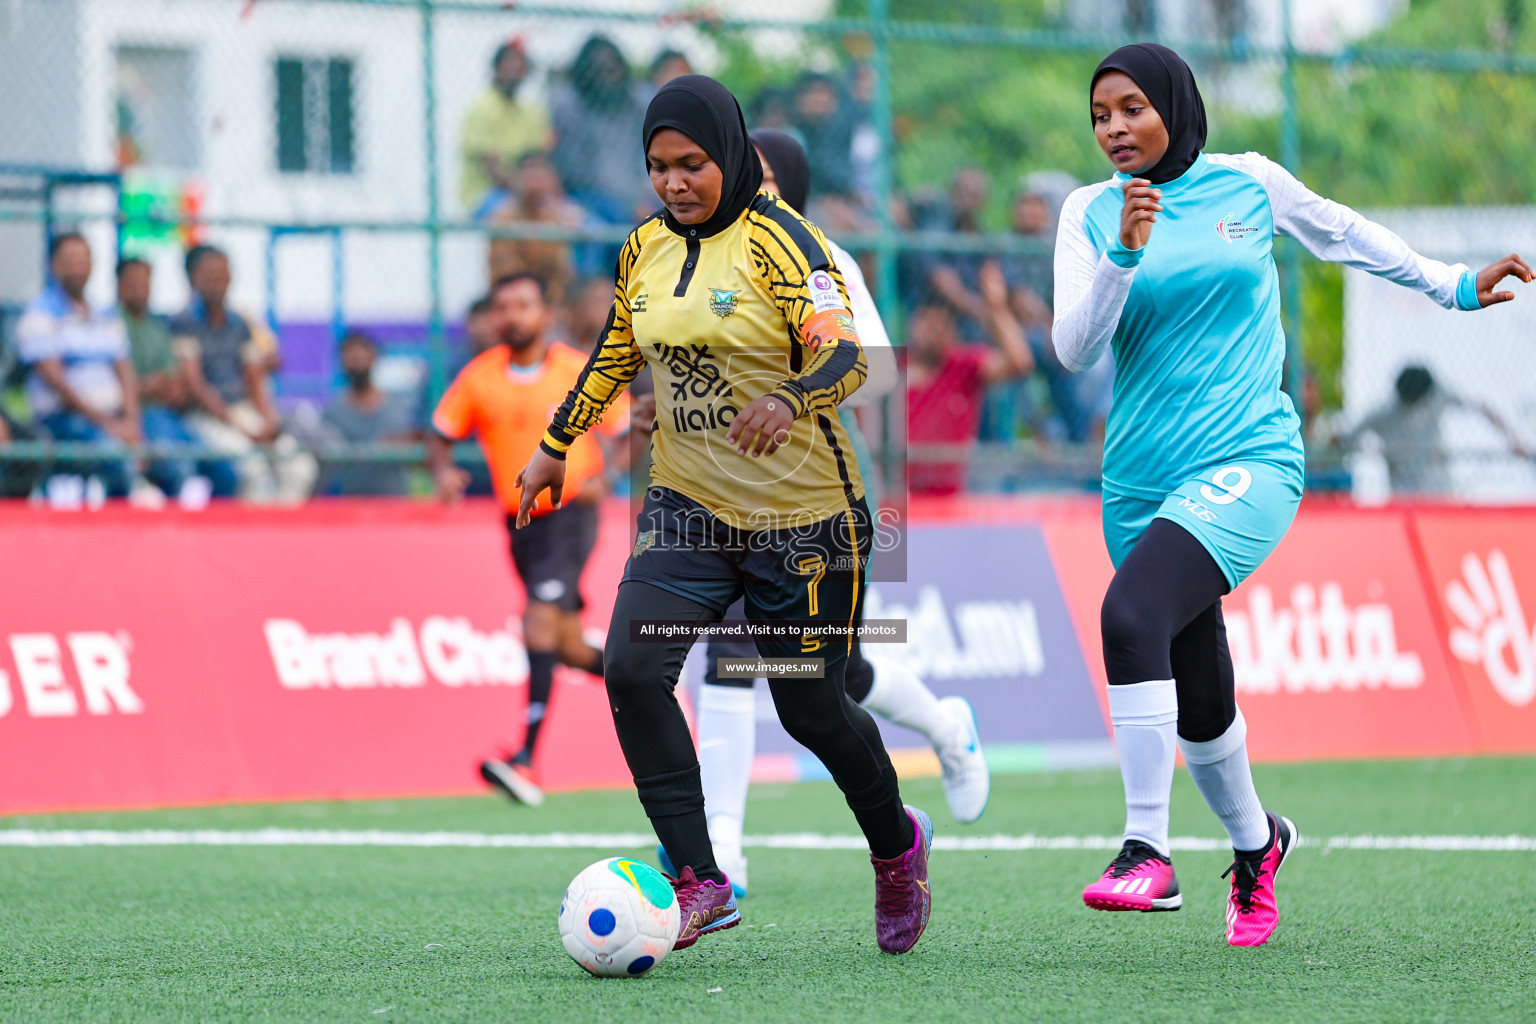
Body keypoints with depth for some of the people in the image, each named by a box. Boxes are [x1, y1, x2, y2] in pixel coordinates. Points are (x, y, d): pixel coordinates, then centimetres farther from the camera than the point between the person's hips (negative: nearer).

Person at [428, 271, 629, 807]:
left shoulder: (580, 372, -5)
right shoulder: (477, 378, 2)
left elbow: (626, 432, 2)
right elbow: (440, 436, 7)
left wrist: (604, 475, -17)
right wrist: (444, 470, -15)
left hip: (570, 512, -5)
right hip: (520, 519, 5)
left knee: (540, 621, -21)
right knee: (566, 646, 9)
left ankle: (527, 760, -27)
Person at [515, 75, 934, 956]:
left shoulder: (779, 241, -14)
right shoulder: (645, 249, 5)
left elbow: (845, 356, -24)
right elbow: (617, 355, 22)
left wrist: (786, 400, -44)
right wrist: (557, 445, 25)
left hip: (802, 518, -5)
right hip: (688, 509, 5)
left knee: (809, 707, 5)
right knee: (633, 670, -17)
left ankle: (897, 843, 36)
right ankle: (701, 884, -11)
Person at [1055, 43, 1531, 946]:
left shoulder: (1249, 183, 2)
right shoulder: (1090, 215, 4)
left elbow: (1342, 233, 21)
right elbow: (1074, 349, -6)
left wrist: (1453, 287, 28)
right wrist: (1124, 256, -20)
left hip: (1248, 461, -3)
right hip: (1142, 485, 3)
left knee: (1132, 612, -29)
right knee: (1199, 705, 9)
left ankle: (1149, 852, -29)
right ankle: (1255, 840, 39)